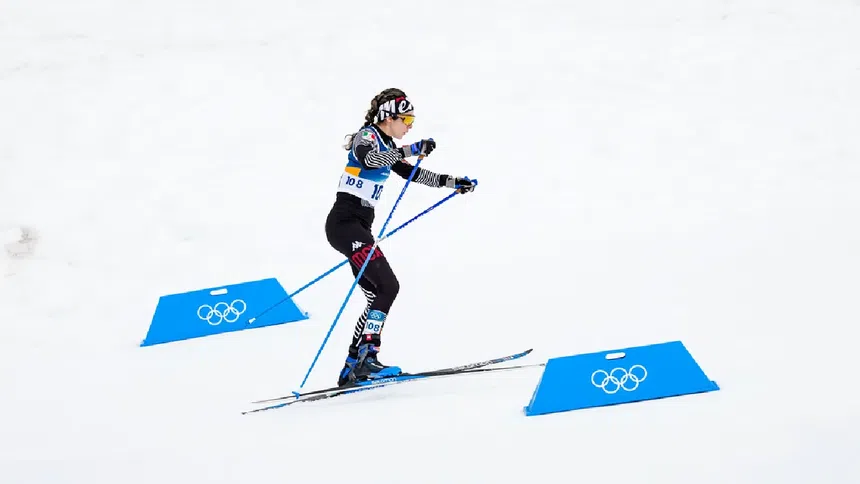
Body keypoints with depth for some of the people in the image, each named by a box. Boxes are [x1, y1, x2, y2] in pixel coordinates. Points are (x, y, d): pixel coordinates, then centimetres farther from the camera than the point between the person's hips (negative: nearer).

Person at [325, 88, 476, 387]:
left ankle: (354, 367, 6)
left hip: (358, 226, 10)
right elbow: (368, 158, -31)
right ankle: (366, 356, -22)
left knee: (378, 295, 6)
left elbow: (410, 173, 30)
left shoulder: (386, 145, 19)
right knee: (388, 286, -18)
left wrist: (452, 182, 27)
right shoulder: (367, 136, -8)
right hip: (345, 223, -10)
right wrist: (410, 150, -39)